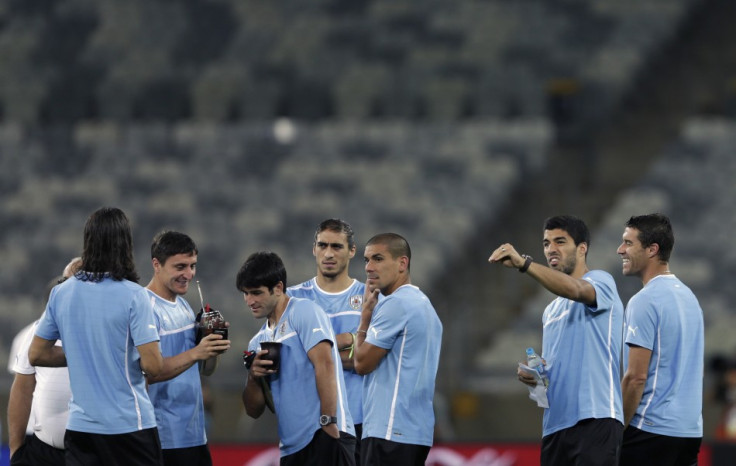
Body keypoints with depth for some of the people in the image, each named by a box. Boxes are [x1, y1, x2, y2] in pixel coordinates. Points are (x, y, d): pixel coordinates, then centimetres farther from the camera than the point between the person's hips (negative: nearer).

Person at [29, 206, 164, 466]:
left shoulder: (61, 293, 2)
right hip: (129, 424, -4)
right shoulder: (133, 296, -13)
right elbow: (152, 366, -16)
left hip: (80, 425, 4)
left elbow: (36, 355, 10)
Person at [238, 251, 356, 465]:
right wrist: (253, 377, -2)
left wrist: (328, 423, -21)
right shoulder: (259, 341, 19)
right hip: (292, 447, 8)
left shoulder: (304, 312, -2)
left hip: (323, 436, -8)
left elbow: (324, 365, -14)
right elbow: (254, 410, 18)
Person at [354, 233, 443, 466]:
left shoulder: (395, 304, -11)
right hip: (416, 429, 10)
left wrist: (366, 314, 1)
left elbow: (362, 363, -9)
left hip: (390, 430, -10)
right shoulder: (424, 304, 19)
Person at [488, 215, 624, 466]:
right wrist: (530, 374, 8)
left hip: (595, 420, -8)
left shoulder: (600, 282, 1)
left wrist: (523, 263, -36)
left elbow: (575, 289, -24)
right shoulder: (551, 311, 25)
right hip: (554, 426, 8)